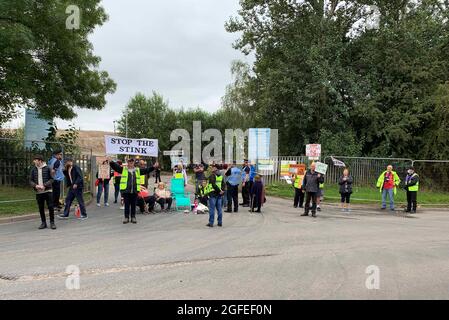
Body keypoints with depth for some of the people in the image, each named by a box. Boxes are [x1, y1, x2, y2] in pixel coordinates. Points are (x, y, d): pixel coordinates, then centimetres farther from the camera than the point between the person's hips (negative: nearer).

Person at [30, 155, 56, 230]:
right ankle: (43, 223, 19)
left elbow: (51, 179, -2)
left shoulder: (47, 168, -3)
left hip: (48, 191, -3)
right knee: (41, 208, 8)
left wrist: (44, 185, -16)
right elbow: (31, 181, 7)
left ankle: (52, 222, 8)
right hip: (38, 192, 3)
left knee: (50, 207, -3)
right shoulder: (33, 170, 5)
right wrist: (36, 185, -13)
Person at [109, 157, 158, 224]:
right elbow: (116, 166, -1)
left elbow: (146, 170, 14)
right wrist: (111, 162, -17)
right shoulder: (123, 169, 7)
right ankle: (126, 217, 13)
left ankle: (133, 217, 17)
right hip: (126, 190, -2)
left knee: (133, 205, 7)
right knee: (127, 204, 4)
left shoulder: (138, 170, 13)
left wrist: (153, 167, 5)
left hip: (134, 191, 2)